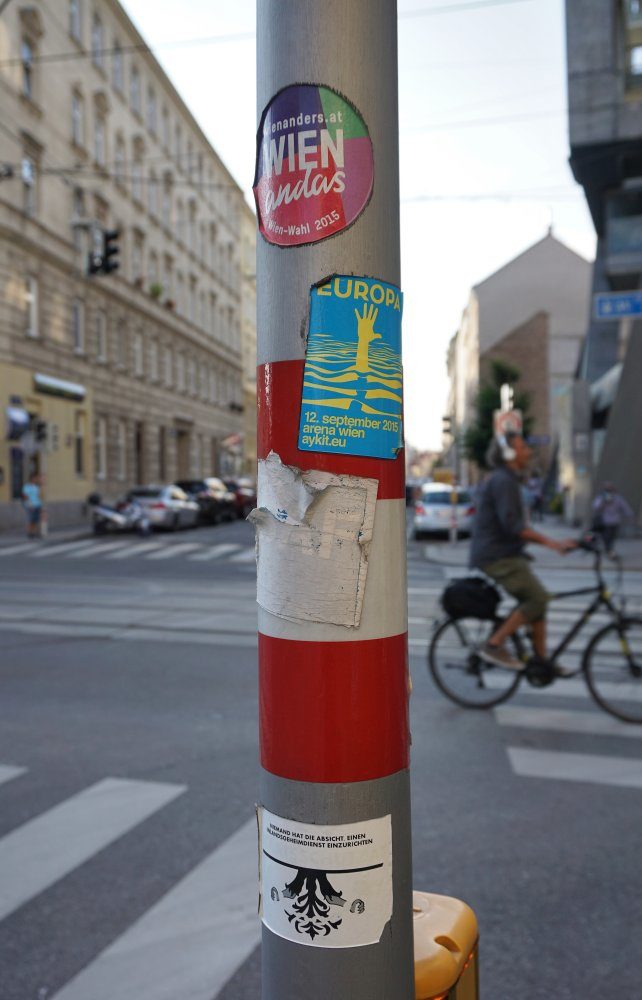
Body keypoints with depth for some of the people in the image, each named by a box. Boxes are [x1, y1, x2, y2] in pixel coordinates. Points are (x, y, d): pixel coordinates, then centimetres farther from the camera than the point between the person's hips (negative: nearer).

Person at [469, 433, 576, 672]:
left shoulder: (506, 480, 20)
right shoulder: (503, 480, -14)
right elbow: (511, 525, -24)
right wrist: (550, 542, -26)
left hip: (505, 555, 10)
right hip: (497, 557, -10)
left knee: (537, 600, 9)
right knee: (538, 598, -15)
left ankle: (541, 661, 16)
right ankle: (494, 645, -10)